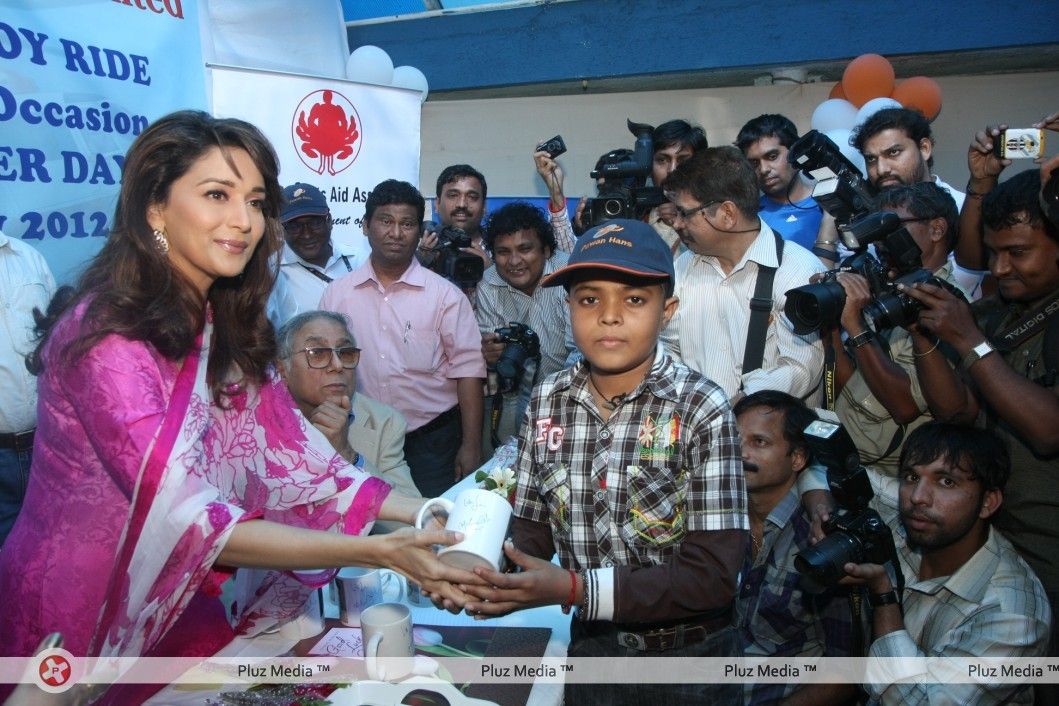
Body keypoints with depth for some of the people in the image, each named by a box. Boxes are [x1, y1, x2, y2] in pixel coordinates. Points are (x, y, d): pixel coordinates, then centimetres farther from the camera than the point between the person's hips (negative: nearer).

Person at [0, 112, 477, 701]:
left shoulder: (232, 332, 0)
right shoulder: (107, 337, -21)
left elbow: (300, 466, -5)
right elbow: (191, 521, -27)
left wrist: (429, 513, -16)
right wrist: (379, 552, -32)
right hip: (79, 630, -5)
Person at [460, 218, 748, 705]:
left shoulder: (701, 410, -19)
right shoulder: (548, 402, -7)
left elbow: (712, 576, -21)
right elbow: (531, 532, -2)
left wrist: (573, 589, -29)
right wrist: (490, 575, -23)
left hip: (688, 659, -3)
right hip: (591, 646, 3)